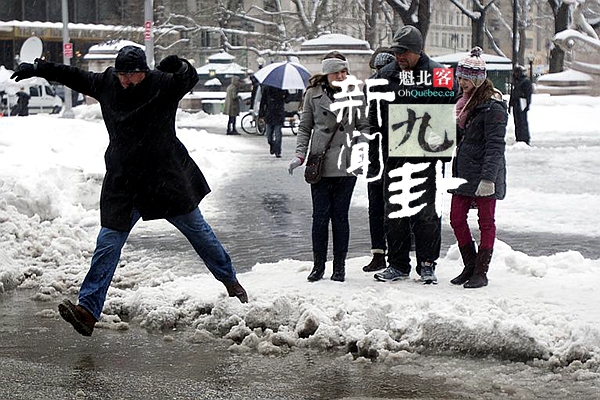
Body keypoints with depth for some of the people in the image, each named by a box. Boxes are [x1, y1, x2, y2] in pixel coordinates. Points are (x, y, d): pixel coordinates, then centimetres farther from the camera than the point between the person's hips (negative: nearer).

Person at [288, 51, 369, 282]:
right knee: (320, 215, 1)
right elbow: (305, 127, 12)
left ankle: (339, 266, 13)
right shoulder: (313, 94, 6)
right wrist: (300, 155, 0)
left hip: (346, 165, -1)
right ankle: (318, 264, 12)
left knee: (340, 215, 3)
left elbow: (364, 127, 8)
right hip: (319, 164, 1)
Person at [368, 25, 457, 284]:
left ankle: (427, 264, 13)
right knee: (394, 212, 7)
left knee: (426, 212, 2)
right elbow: (374, 115, 14)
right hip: (394, 156, 3)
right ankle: (398, 265, 17)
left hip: (426, 156, -3)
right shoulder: (386, 75, 9)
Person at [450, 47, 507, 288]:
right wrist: (453, 171, 20)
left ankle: (481, 271, 7)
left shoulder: (492, 106, -13)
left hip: (484, 175, -8)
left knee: (486, 221, 1)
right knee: (457, 218, 7)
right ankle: (470, 266, 19)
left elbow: (495, 145, -18)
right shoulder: (465, 102, 14)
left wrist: (488, 177, -24)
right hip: (463, 173, 8)